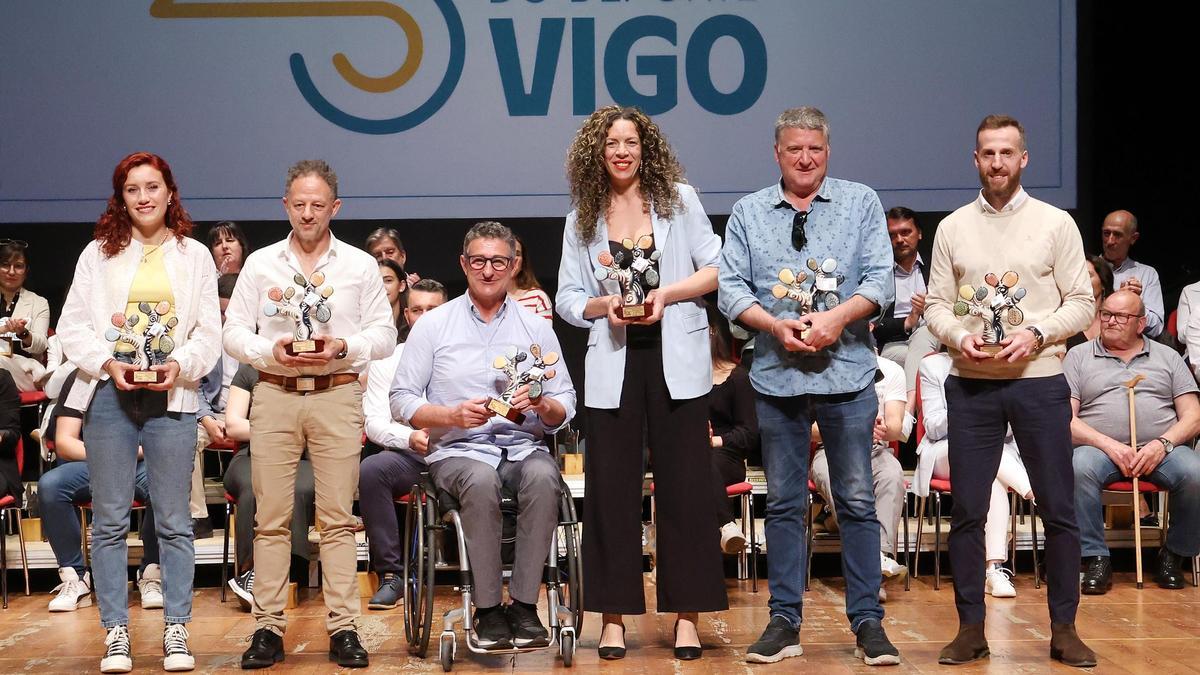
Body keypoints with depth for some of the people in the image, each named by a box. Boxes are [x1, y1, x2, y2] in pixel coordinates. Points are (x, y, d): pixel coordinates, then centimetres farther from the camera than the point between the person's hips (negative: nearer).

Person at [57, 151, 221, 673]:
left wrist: (180, 366, -12)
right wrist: (108, 364, -11)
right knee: (110, 520, 2)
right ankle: (116, 633, 8)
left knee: (173, 521, 2)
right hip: (109, 395, 0)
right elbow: (72, 327, 4)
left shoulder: (195, 256, 9)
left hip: (172, 398, 0)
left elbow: (210, 332, 5)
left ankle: (176, 631, 8)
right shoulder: (98, 254, 8)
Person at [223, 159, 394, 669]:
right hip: (274, 395, 1)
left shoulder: (360, 265, 9)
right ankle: (268, 627, 4)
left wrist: (343, 346, -11)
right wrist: (270, 350, -10)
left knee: (338, 516, -2)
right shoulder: (260, 264, 11)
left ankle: (343, 627, 1)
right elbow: (234, 331, 9)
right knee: (271, 516, 0)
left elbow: (384, 334, 7)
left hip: (337, 395, -1)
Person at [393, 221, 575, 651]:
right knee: (481, 480, -37)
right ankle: (487, 610, -26)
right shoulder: (433, 325, 8)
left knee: (543, 477, -34)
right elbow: (401, 401, 4)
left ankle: (524, 604, -26)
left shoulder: (537, 328, 12)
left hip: (523, 446, 2)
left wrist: (541, 404, -13)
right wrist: (452, 415, -13)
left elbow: (565, 409, 10)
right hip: (458, 450, -1)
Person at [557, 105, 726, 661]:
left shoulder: (678, 199, 5)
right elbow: (567, 298, 10)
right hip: (613, 364, 2)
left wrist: (666, 294, -11)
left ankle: (687, 615, 6)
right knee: (611, 488, 2)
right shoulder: (582, 219, 10)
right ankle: (613, 616, 9)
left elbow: (716, 269, 3)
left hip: (676, 360, -2)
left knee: (684, 485, 0)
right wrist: (603, 305, -9)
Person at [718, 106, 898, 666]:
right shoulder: (748, 212, 9)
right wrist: (776, 325, -13)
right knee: (783, 502, 7)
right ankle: (784, 621, 14)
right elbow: (731, 288, 3)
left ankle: (868, 622, 7)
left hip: (847, 374, -1)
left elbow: (879, 278, -1)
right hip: (776, 376, 1)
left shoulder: (861, 202, 6)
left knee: (857, 502, 0)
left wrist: (837, 317, -17)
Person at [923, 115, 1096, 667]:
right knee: (967, 510, 3)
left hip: (1039, 381, -1)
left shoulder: (1056, 224, 3)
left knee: (1058, 508, 0)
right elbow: (936, 305, 8)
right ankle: (971, 628, 12)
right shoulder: (953, 228, 8)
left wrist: (1036, 334, -14)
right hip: (970, 384, 2)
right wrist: (959, 335, -12)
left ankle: (1064, 628, 10)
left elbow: (1081, 304, 1)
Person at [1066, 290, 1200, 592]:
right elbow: (1066, 418, 3)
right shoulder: (1078, 356, 15)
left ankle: (1174, 555, -7)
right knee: (1079, 469, -36)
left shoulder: (1168, 357, 20)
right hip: (1100, 447, -1)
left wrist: (1163, 444, -9)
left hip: (1162, 450, 1)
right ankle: (1095, 558, -22)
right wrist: (1110, 445, -12)